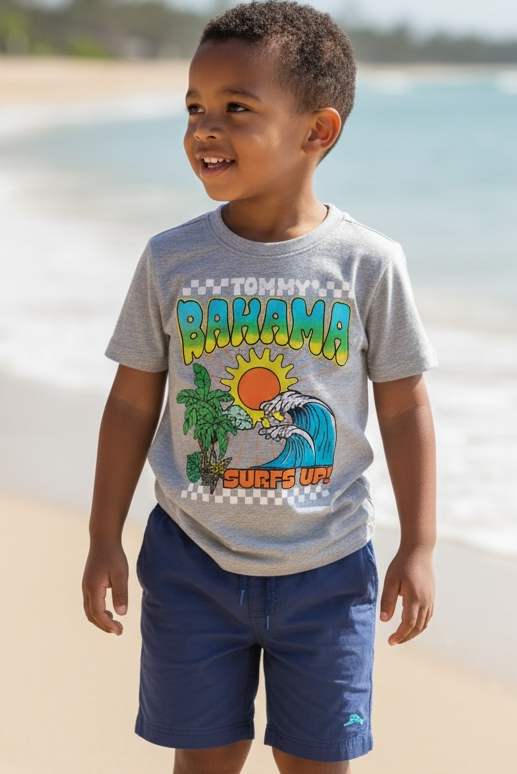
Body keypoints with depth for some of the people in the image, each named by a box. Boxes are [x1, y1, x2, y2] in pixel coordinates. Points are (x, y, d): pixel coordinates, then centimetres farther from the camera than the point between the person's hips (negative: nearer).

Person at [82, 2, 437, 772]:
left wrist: (418, 548, -3)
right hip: (194, 560, 1)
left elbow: (404, 410, -3)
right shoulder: (171, 260, -6)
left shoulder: (368, 263, -9)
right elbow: (132, 404, 2)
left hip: (325, 567, -1)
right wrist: (105, 540, 2)